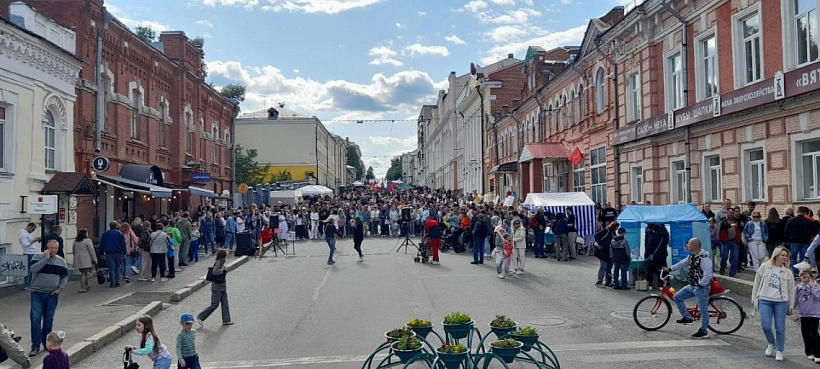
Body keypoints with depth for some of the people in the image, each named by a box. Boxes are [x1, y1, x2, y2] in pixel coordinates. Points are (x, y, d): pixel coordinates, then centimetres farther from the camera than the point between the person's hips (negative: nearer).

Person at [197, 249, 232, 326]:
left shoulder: (221, 262, 13)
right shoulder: (218, 262, -16)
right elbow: (215, 272, -28)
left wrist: (225, 269, 5)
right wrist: (223, 270, -18)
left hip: (222, 287, 10)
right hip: (217, 287, -10)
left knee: (225, 304, 10)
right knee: (214, 304, -4)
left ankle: (226, 320, 16)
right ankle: (201, 317, 7)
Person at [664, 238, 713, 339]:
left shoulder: (704, 258, -22)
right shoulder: (692, 256, 7)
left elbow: (708, 275, -26)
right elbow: (683, 263, 21)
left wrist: (700, 285, -22)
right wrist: (670, 269, 20)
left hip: (702, 287, -9)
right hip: (692, 286, 9)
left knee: (703, 309, 0)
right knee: (677, 297, 8)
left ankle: (703, 331, 10)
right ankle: (687, 318, 17)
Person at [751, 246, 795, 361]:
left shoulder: (787, 272, 5)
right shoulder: (764, 267, 1)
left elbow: (791, 290, 10)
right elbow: (757, 283, 7)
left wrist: (791, 307, 10)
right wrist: (755, 299, 6)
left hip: (781, 302, 1)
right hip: (765, 300, -1)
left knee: (780, 328, 1)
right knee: (765, 325, -9)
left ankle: (779, 351, 17)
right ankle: (771, 343, 20)